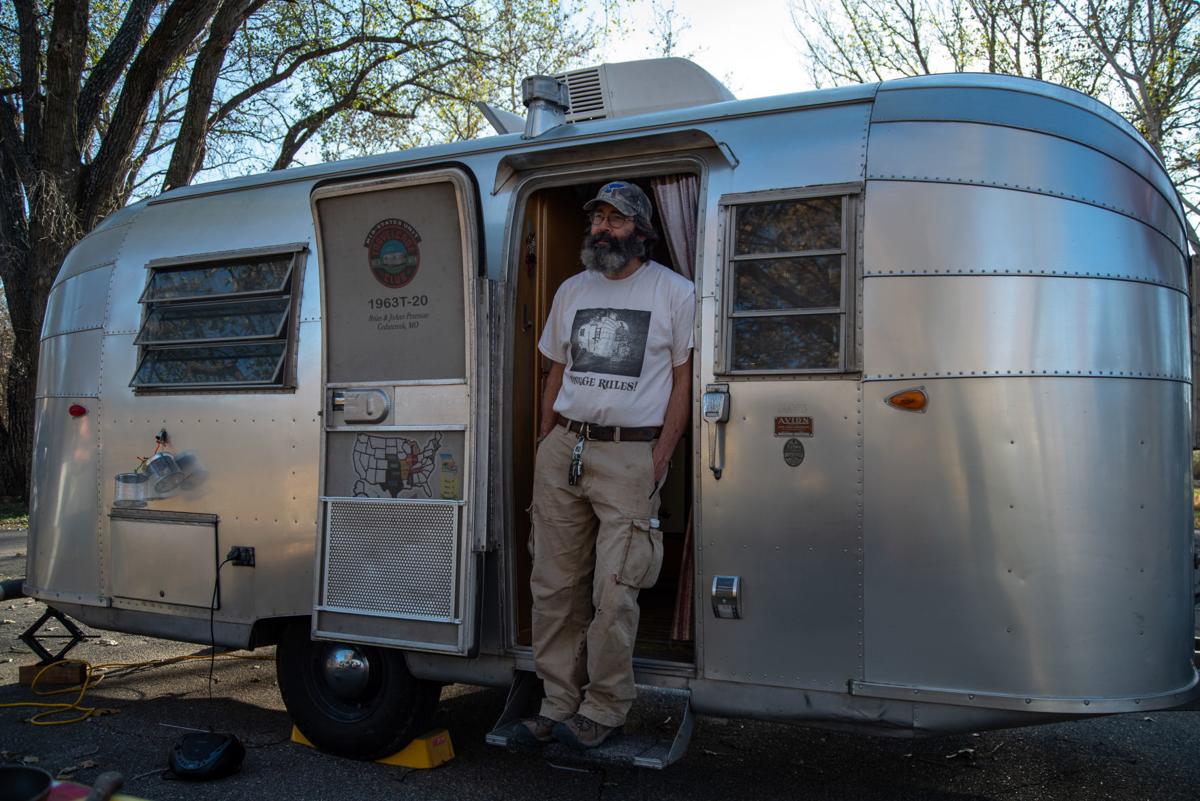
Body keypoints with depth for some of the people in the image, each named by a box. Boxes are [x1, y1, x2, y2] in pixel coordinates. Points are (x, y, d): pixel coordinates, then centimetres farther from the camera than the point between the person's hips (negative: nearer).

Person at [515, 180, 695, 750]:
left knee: (613, 591, -7)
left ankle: (605, 708, 8)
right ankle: (559, 703, 16)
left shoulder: (675, 292, 2)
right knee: (554, 585, 5)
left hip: (630, 453, -5)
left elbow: (683, 381, 1)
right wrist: (545, 448, 13)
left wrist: (658, 462, -7)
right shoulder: (571, 291, 16)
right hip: (562, 447, 5)